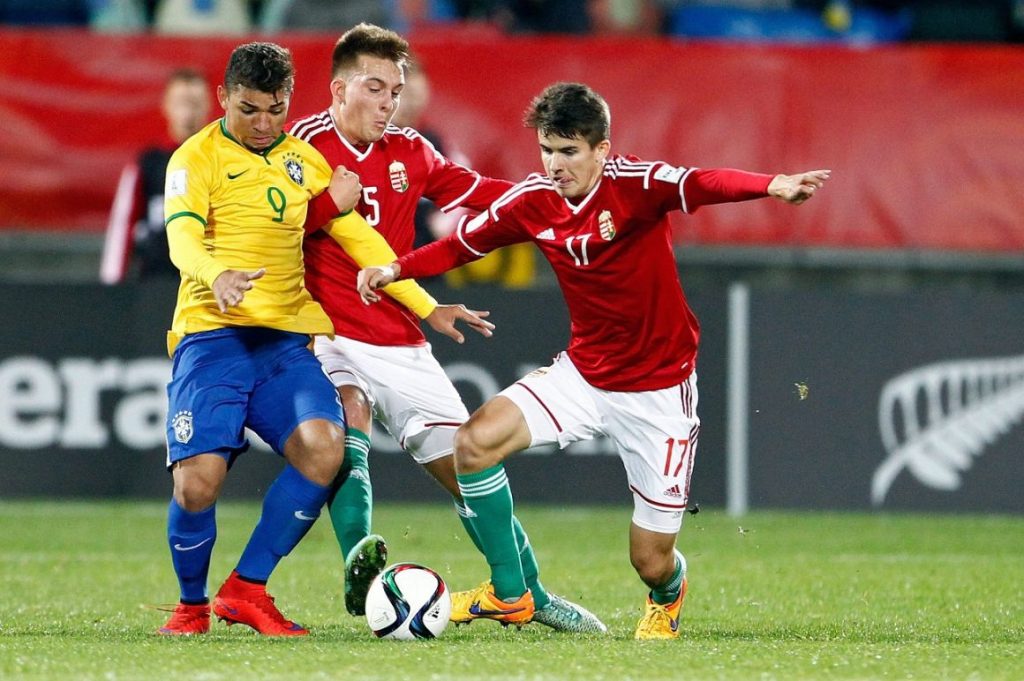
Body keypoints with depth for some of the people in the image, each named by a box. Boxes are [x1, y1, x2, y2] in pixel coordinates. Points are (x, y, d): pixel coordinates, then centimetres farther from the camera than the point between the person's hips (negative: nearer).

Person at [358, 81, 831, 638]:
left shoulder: (636, 185, -21)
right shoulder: (531, 202, -5)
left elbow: (702, 185, -40)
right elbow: (464, 243, 10)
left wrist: (772, 186, -58)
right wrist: (397, 269, -5)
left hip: (659, 388, -4)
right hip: (582, 376, 5)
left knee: (652, 562, -1)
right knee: (476, 440, -17)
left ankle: (667, 597, 42)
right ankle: (509, 594, 1)